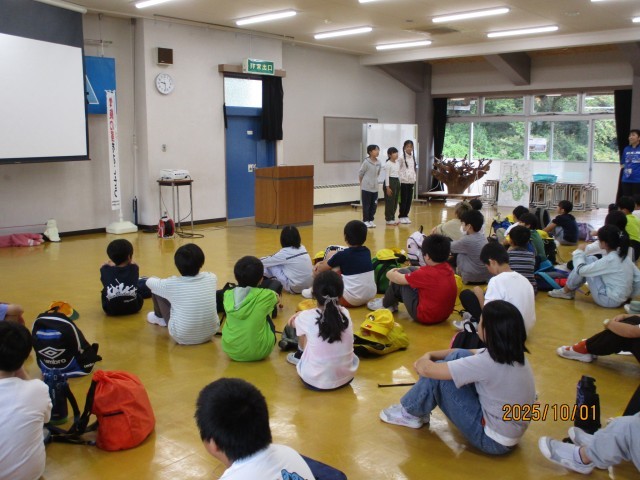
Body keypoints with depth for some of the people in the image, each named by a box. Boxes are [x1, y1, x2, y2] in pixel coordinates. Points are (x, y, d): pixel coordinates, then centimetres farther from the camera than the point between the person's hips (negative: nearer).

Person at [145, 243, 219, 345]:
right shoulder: (211, 278, -8)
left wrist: (157, 280, 27)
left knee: (156, 290, 7)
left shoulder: (172, 284, -16)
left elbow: (149, 281, 6)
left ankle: (159, 318, 39)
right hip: (210, 334, 3)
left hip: (182, 337, -3)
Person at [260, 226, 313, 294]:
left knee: (271, 265, 2)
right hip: (309, 285, 7)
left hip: (295, 288, -7)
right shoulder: (302, 248, 7)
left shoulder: (285, 252, -11)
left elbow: (268, 261, 5)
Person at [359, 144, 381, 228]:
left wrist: (373, 180, 13)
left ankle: (371, 220, 20)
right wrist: (362, 183, 4)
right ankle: (365, 221, 11)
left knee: (374, 205, 9)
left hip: (375, 187, 5)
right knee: (366, 205, 2)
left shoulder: (378, 163, 1)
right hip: (366, 187, -5)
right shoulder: (366, 162, -15)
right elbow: (360, 173, -6)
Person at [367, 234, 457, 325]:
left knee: (402, 274, -1)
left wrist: (390, 273, 10)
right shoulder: (448, 268, -3)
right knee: (412, 270, 12)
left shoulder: (427, 273, -26)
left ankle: (386, 304, 21)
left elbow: (399, 279, -13)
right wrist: (398, 271, 12)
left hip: (425, 317, -8)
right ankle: (394, 300, 28)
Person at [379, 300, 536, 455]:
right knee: (458, 356, 4)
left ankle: (411, 413, 17)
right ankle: (420, 406, 20)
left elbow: (428, 370, -21)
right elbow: (464, 354, 12)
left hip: (494, 440, -8)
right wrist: (429, 355, 2)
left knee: (436, 374, -10)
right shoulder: (513, 353, -4)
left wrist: (422, 363, 2)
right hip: (509, 431, 8)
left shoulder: (488, 363, -30)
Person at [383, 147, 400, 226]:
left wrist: (399, 184, 15)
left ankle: (392, 218, 18)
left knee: (395, 201, 10)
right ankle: (389, 219, 2)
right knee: (389, 201, -4)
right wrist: (387, 187, -18)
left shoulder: (397, 163, 14)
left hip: (397, 182, 9)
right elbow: (386, 176, -14)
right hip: (390, 182, -9)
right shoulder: (388, 164, -12)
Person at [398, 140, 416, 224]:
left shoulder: (413, 158, 12)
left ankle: (406, 215, 17)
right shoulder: (402, 158, -7)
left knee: (409, 200, 7)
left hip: (411, 182, 6)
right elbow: (398, 170, -8)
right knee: (403, 200, -2)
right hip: (404, 182, -6)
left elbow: (414, 169, 17)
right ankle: (401, 216, 7)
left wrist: (414, 179, 8)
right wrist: (400, 181, -14)